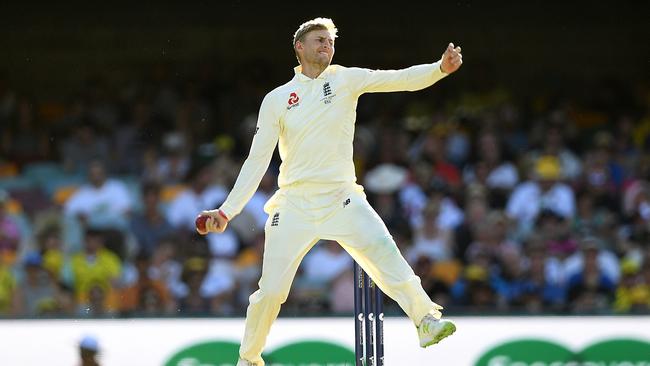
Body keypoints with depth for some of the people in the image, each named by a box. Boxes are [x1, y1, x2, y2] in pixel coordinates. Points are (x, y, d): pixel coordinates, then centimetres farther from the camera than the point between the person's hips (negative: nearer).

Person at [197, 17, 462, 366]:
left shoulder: (345, 79, 2)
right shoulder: (277, 100, 2)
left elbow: (399, 79, -11)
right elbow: (257, 161, 4)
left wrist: (441, 67, -29)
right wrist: (226, 212, -2)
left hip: (341, 200, 0)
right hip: (294, 205, 0)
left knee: (382, 251, -26)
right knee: (271, 290, 1)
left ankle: (427, 320, -29)